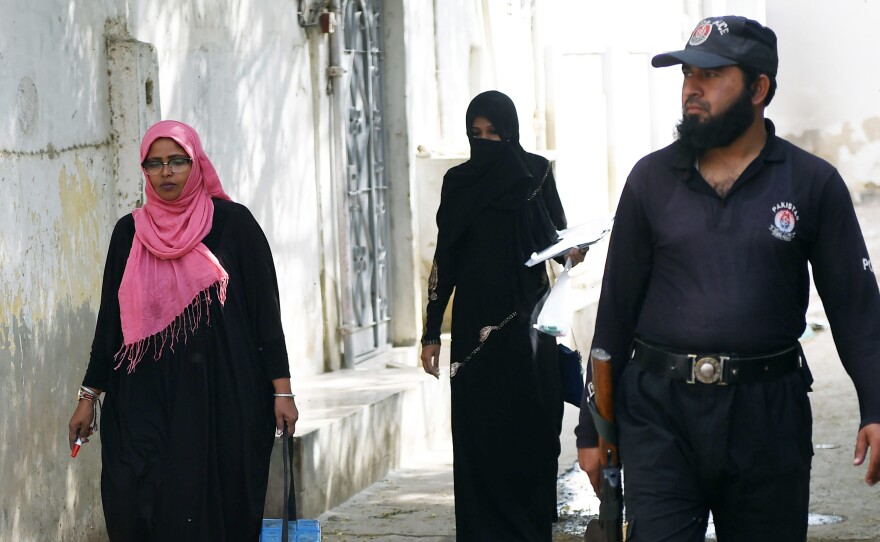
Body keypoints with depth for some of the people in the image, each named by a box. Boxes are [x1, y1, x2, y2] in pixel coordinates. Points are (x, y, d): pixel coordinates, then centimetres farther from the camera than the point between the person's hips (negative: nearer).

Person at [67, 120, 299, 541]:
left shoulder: (233, 223, 0)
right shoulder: (130, 231, 8)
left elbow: (265, 306, -1)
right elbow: (110, 317, 12)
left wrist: (281, 389, -6)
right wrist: (89, 396, 10)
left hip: (222, 395, -2)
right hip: (146, 398, 2)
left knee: (216, 505, -2)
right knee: (135, 506, -11)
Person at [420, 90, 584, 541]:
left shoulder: (537, 173, 2)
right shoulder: (458, 182, 5)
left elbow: (558, 235, 9)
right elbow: (444, 260, 6)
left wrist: (571, 251, -16)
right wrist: (431, 333, 4)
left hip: (527, 320, -1)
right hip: (474, 320, 1)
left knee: (529, 429, -1)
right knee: (477, 431, -2)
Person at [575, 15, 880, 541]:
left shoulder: (813, 182, 1)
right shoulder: (652, 178, 6)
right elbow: (617, 306, 9)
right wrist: (592, 429, 7)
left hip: (769, 413, 0)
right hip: (660, 409, 0)